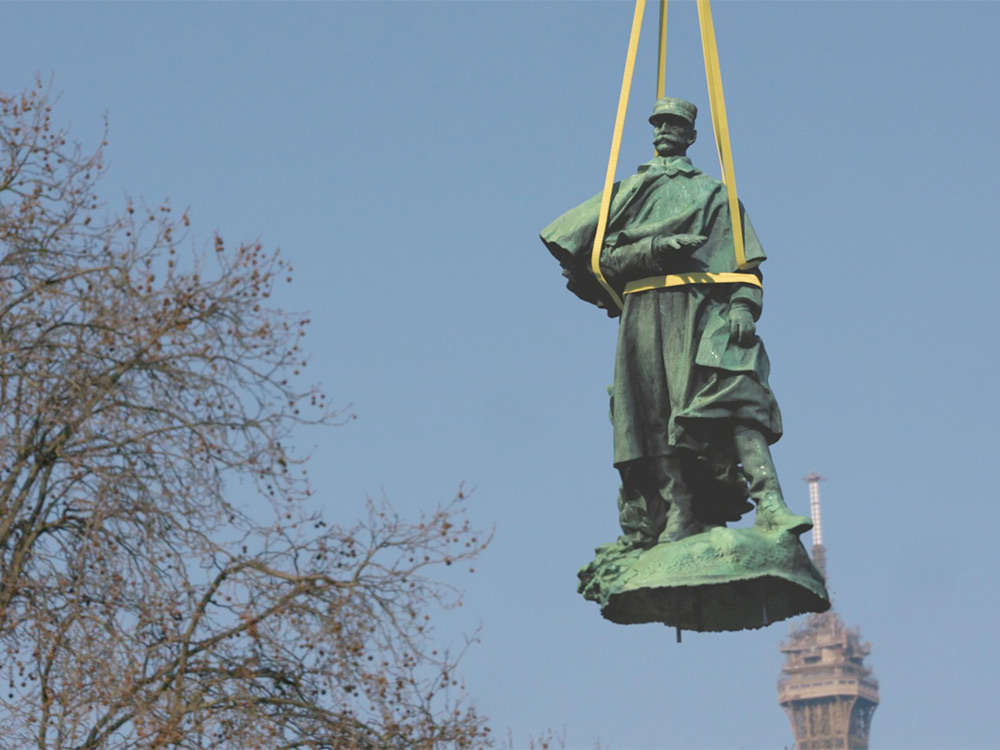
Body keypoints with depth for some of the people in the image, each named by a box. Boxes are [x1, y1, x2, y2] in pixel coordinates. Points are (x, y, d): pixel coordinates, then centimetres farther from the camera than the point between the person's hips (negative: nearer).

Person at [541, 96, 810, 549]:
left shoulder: (714, 194, 22)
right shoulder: (630, 191, 24)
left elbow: (744, 262, 11)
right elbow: (605, 258, 11)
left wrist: (744, 305, -9)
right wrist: (655, 248, -7)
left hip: (703, 312, -2)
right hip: (646, 315, 2)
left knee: (734, 393, -21)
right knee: (657, 420, -10)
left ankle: (769, 504, -35)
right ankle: (676, 522, -15)